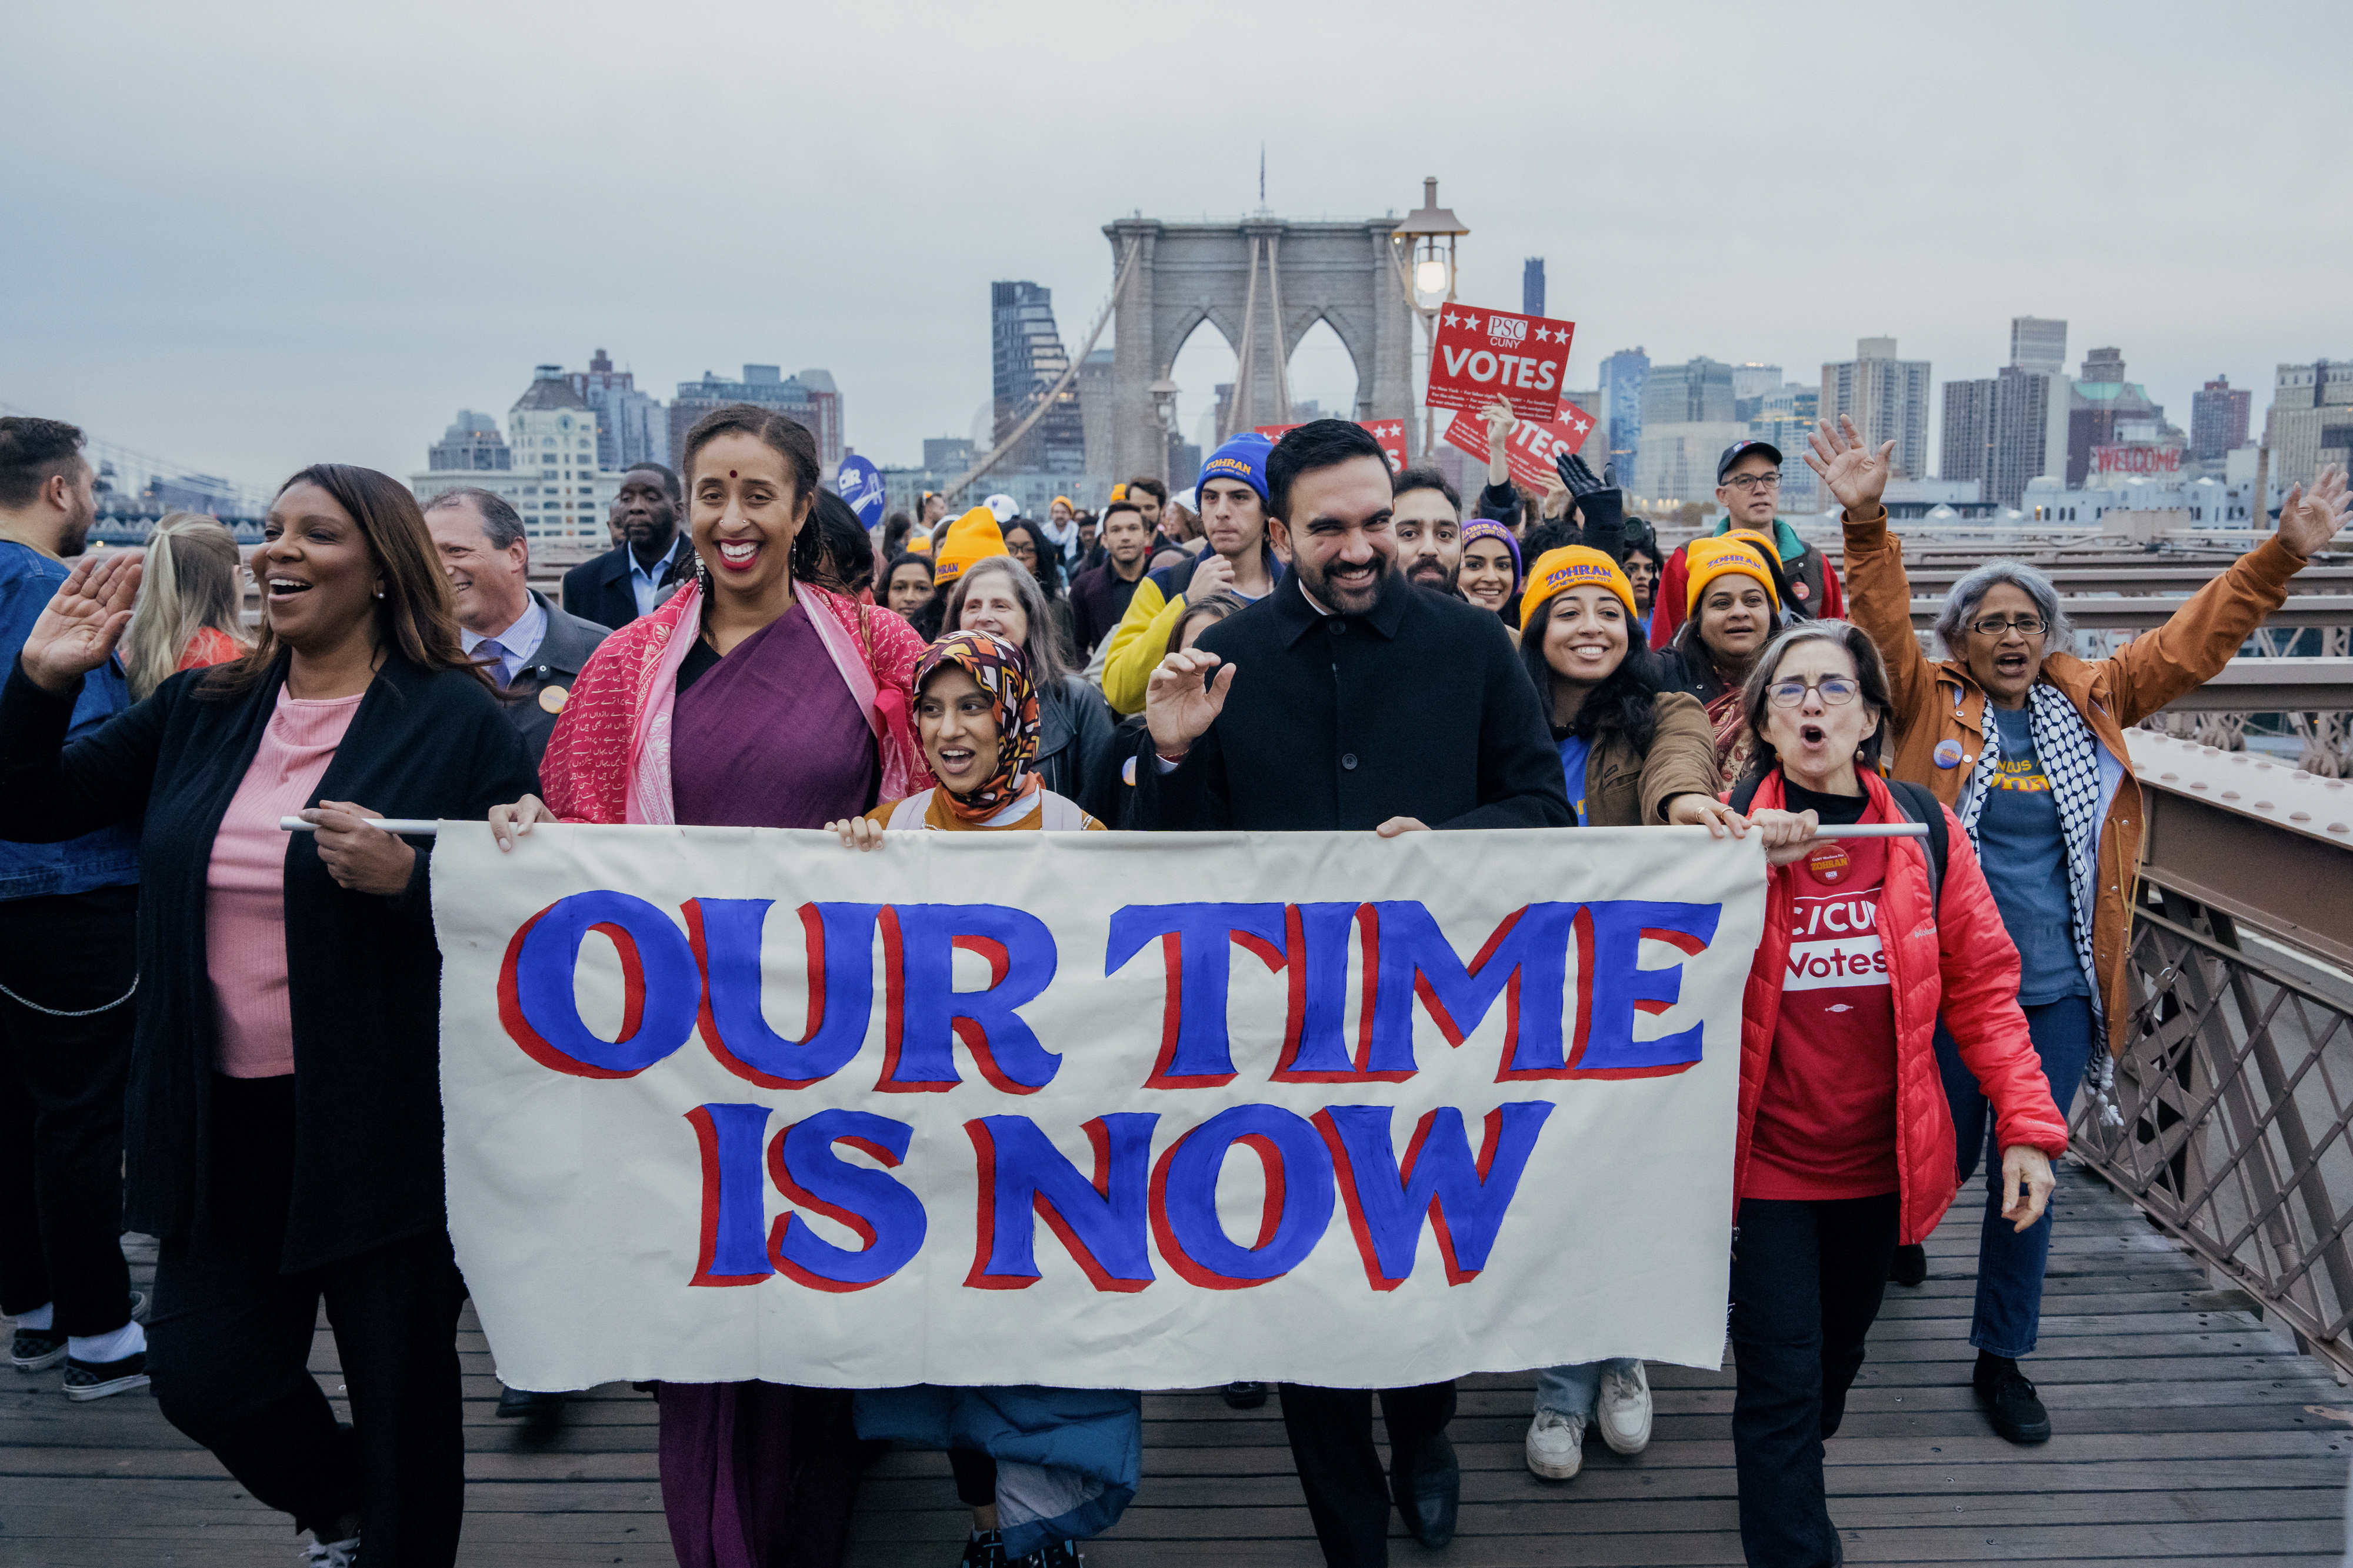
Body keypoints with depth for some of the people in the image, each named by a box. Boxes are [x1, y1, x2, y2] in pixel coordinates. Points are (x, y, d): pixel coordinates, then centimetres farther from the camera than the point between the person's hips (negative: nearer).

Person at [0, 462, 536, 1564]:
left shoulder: (455, 719, -8)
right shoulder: (203, 710, 8)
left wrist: (408, 878, -26)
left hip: (384, 1118, -5)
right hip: (226, 1112, 5)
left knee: (401, 1389, 9)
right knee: (202, 1373, 12)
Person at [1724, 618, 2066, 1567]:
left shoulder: (1925, 832, -2)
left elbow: (1982, 984, 1)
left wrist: (2025, 1123, -5)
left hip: (1882, 1160, 3)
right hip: (1765, 1160, -3)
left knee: (1839, 1353, 23)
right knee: (1780, 1381, -1)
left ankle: (1793, 1484, 50)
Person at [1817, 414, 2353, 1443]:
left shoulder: (2088, 704, 5)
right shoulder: (1932, 704, -4)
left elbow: (2192, 642, 6)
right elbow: (1883, 625, -16)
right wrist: (1866, 522, -29)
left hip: (2057, 991, 3)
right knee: (1942, 1152, 11)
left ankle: (2002, 1356, 25)